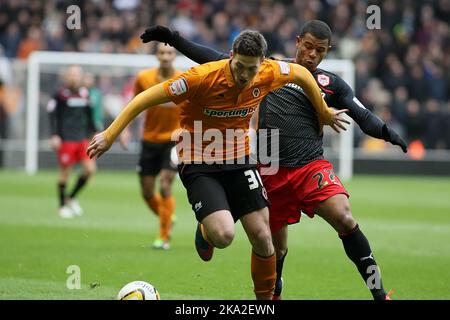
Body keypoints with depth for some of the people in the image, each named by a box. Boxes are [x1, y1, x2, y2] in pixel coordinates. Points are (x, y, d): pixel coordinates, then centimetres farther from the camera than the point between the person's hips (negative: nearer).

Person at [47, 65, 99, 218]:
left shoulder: (84, 93, 11)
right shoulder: (60, 94, -6)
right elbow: (53, 115, -8)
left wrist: (92, 133, 20)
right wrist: (54, 135, -15)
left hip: (82, 139, 5)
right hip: (66, 140, -5)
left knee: (90, 169, -3)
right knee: (65, 173, 1)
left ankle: (71, 197, 17)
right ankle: (63, 206, 16)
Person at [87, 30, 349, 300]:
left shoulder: (269, 74, -11)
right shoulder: (203, 77, -25)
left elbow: (302, 74, 12)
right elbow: (146, 98, -20)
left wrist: (324, 113, 21)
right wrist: (109, 136, -19)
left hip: (239, 159, 5)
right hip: (199, 164, -5)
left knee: (262, 237, -1)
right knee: (224, 235, -23)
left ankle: (267, 298, 23)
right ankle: (205, 232, 16)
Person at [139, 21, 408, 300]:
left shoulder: (332, 84, 10)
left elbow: (364, 116, 4)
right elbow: (218, 60, 12)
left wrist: (385, 131, -18)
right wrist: (173, 39, 8)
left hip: (312, 167, -1)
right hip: (272, 173, 1)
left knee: (345, 220, -23)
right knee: (276, 246, 6)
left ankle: (379, 293, -19)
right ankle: (273, 296, 33)